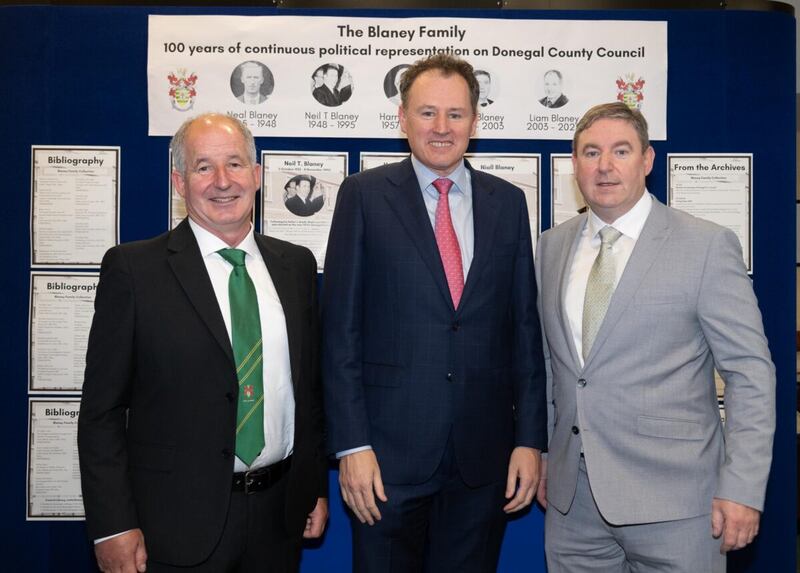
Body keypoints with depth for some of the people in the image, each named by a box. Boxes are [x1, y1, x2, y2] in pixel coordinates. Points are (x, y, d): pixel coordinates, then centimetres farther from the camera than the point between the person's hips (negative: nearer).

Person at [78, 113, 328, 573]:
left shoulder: (296, 264, 5)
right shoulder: (133, 269, -8)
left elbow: (312, 385, 10)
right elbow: (102, 410, -7)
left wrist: (317, 486, 9)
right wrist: (113, 526, -10)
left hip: (280, 515, 4)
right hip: (178, 520, -3)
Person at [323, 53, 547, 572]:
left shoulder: (508, 202, 7)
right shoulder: (365, 194, -2)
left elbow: (525, 328, 7)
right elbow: (341, 328, -4)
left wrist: (530, 438, 3)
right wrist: (351, 444, -9)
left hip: (484, 453, 3)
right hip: (390, 451, -2)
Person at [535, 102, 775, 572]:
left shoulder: (707, 245, -7)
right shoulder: (553, 246, 8)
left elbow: (750, 373, -8)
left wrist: (743, 489, -12)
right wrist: (539, 455, 13)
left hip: (671, 498, -4)